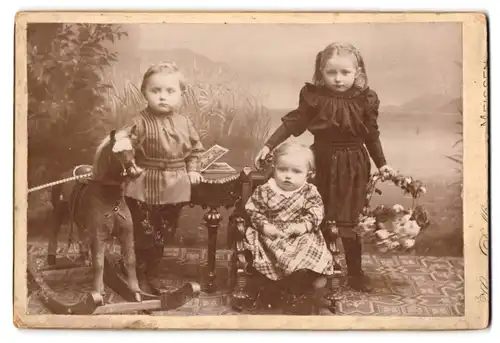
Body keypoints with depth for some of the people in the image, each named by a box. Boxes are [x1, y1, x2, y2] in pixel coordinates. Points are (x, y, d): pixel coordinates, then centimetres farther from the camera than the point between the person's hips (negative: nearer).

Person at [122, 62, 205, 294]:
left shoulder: (184, 123, 3)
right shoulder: (141, 122, -11)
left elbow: (195, 148, 15)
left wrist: (192, 170, 6)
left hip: (174, 188, 4)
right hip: (146, 186, -4)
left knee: (163, 233, 15)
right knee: (145, 234, 3)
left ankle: (153, 274, 33)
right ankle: (141, 276, 21)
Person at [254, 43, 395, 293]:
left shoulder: (365, 100, -5)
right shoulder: (314, 96, -8)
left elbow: (372, 135, 5)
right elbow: (293, 122, -7)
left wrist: (381, 163, 5)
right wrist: (269, 145, -13)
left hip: (352, 166, 0)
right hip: (322, 162, 1)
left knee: (350, 222, 5)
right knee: (317, 219, 11)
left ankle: (355, 272, 22)